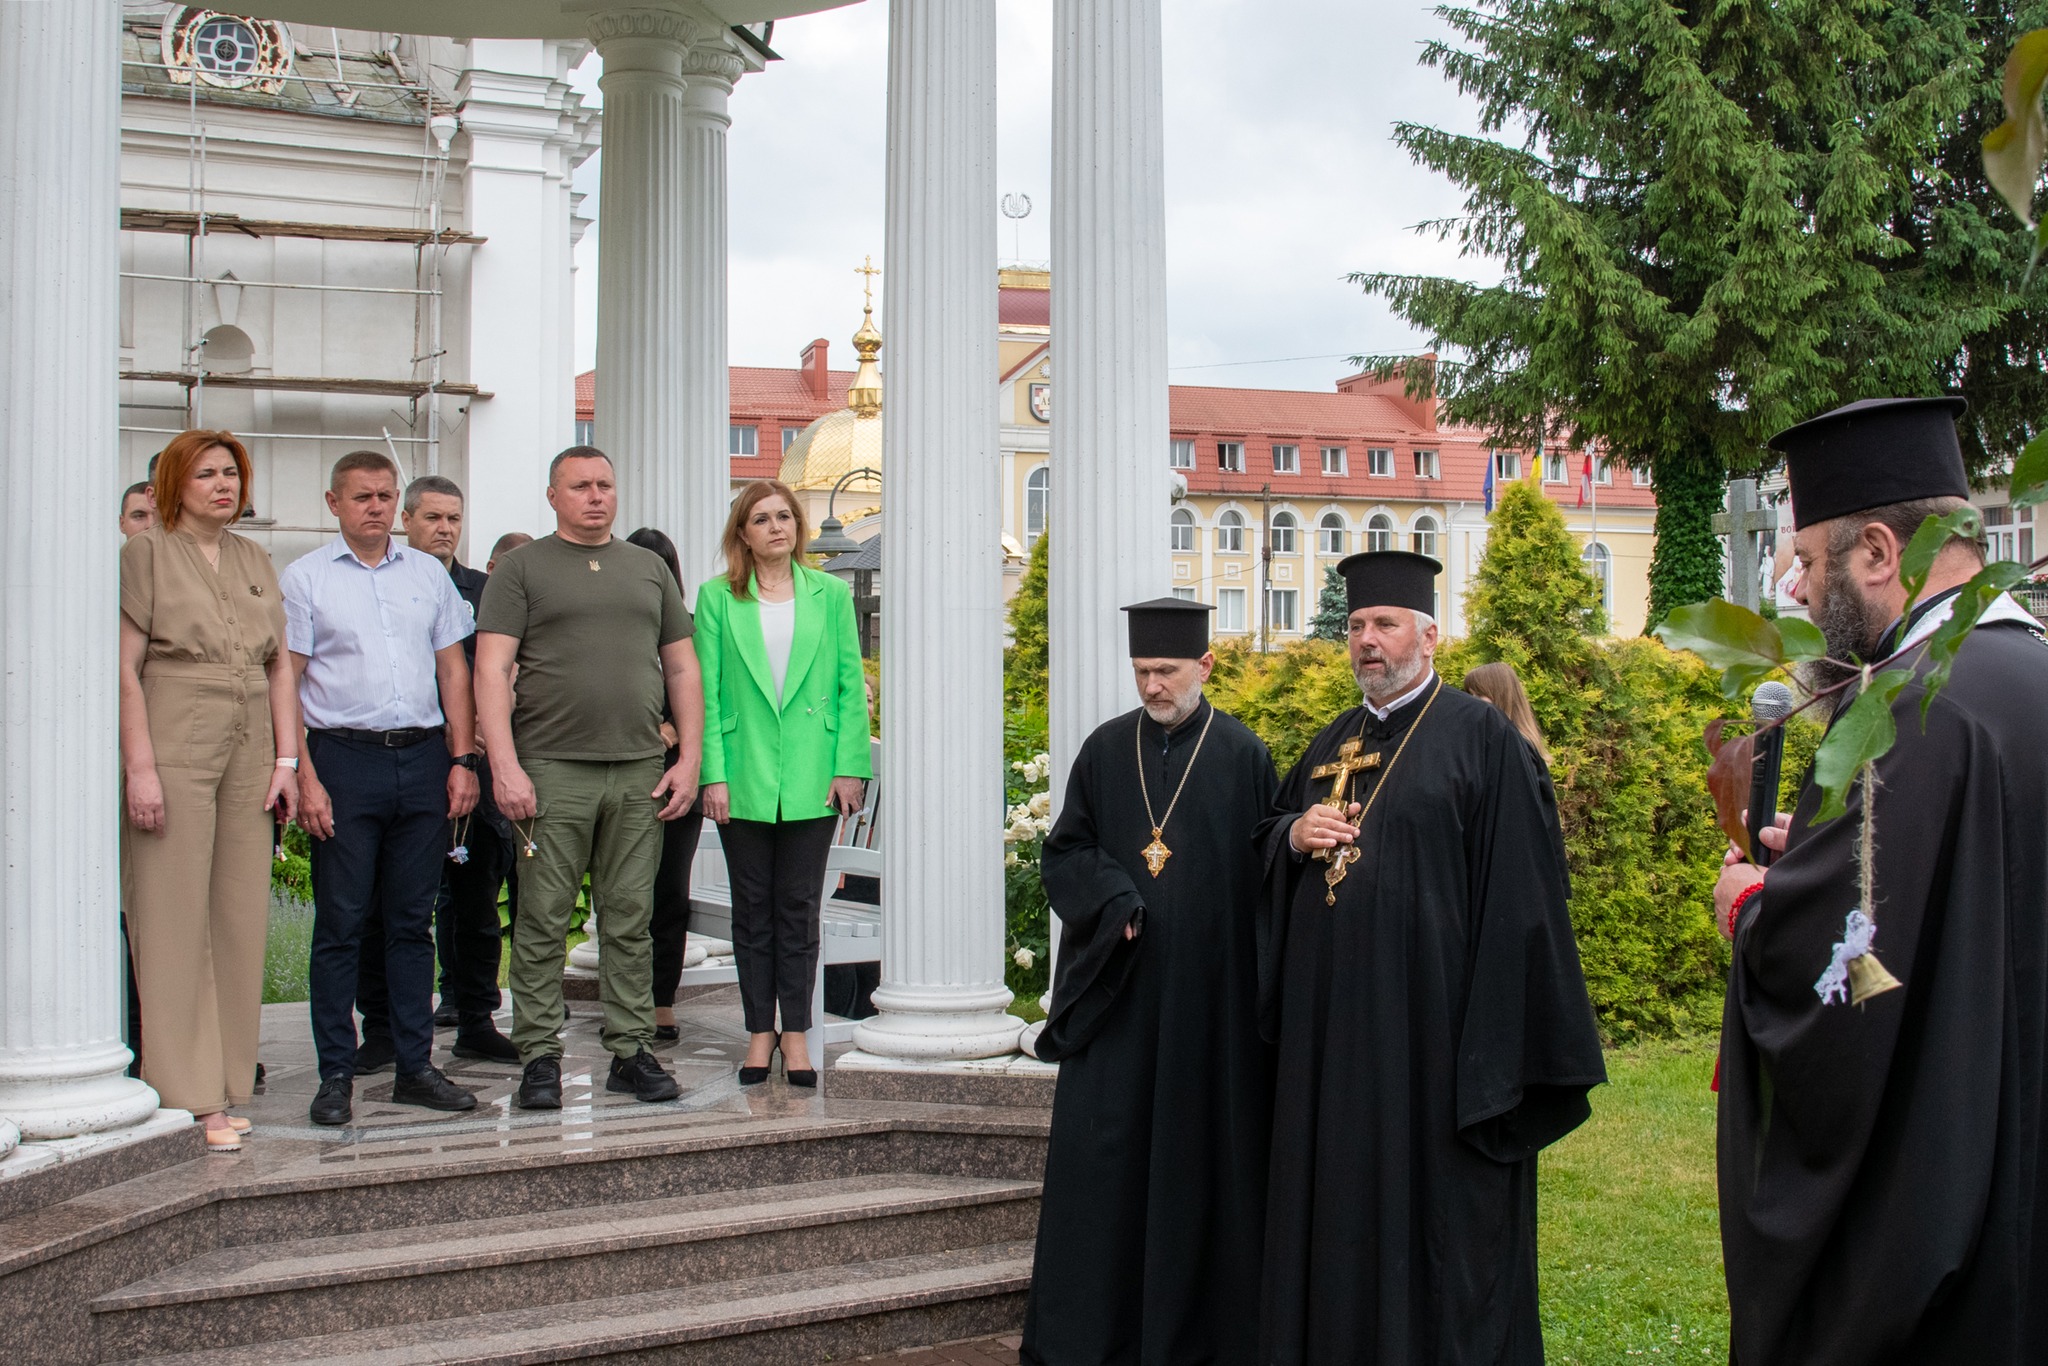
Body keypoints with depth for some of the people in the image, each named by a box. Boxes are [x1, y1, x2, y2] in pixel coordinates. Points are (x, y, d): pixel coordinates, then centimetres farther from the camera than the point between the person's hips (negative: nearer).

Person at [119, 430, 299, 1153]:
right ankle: (185, 1097, 0)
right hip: (174, 751, -5)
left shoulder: (254, 560, 16)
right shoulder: (146, 553, 1)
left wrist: (286, 759, 7)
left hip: (249, 754, 5)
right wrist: (139, 766, -13)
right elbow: (126, 667, -6)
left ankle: (222, 1089, 13)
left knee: (241, 920, 5)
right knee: (175, 922, -4)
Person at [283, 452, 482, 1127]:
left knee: (413, 919, 8)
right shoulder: (305, 577, 3)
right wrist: (304, 776, -11)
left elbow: (453, 671, 14)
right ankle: (336, 1074, 7)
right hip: (343, 757, -3)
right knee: (340, 924, 0)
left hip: (423, 758, 3)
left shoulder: (428, 573, 13)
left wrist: (462, 759, 4)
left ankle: (415, 1065, 15)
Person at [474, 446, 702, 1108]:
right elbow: (491, 668, -3)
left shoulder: (650, 568, 17)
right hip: (551, 770, -3)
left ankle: (631, 1051, 13)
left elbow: (682, 668, 17)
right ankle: (539, 1056, 7)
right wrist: (505, 766, -13)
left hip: (641, 773, 3)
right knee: (543, 922, 0)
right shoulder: (522, 568, 5)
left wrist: (690, 759, 7)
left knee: (630, 918, 6)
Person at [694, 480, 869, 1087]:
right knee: (752, 910, 7)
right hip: (744, 777, 0)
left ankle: (795, 1034, 12)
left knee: (799, 910, 5)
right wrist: (713, 774, -6)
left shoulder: (830, 594, 7)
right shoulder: (717, 598, 3)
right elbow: (706, 691, 1)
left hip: (811, 779, 0)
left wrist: (850, 767, -2)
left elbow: (851, 687, 5)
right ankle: (759, 1031, 17)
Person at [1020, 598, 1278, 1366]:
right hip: (1116, 987, 2)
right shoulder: (1104, 750, 7)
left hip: (1208, 992, -2)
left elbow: (1263, 872, -2)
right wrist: (1115, 902, -10)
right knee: (1101, 1147, 3)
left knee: (1201, 1150, 4)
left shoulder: (1244, 756, -1)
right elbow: (1064, 852, 9)